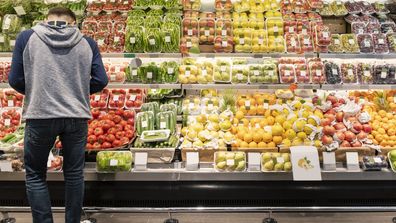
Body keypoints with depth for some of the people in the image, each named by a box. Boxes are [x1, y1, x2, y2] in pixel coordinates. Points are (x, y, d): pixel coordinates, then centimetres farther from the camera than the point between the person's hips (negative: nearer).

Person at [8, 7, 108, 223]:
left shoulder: (27, 37, 5)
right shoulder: (87, 42, 7)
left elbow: (15, 80, 2)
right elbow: (101, 81, 2)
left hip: (40, 116, -1)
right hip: (77, 117, 2)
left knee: (35, 176, 15)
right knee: (74, 174, 15)